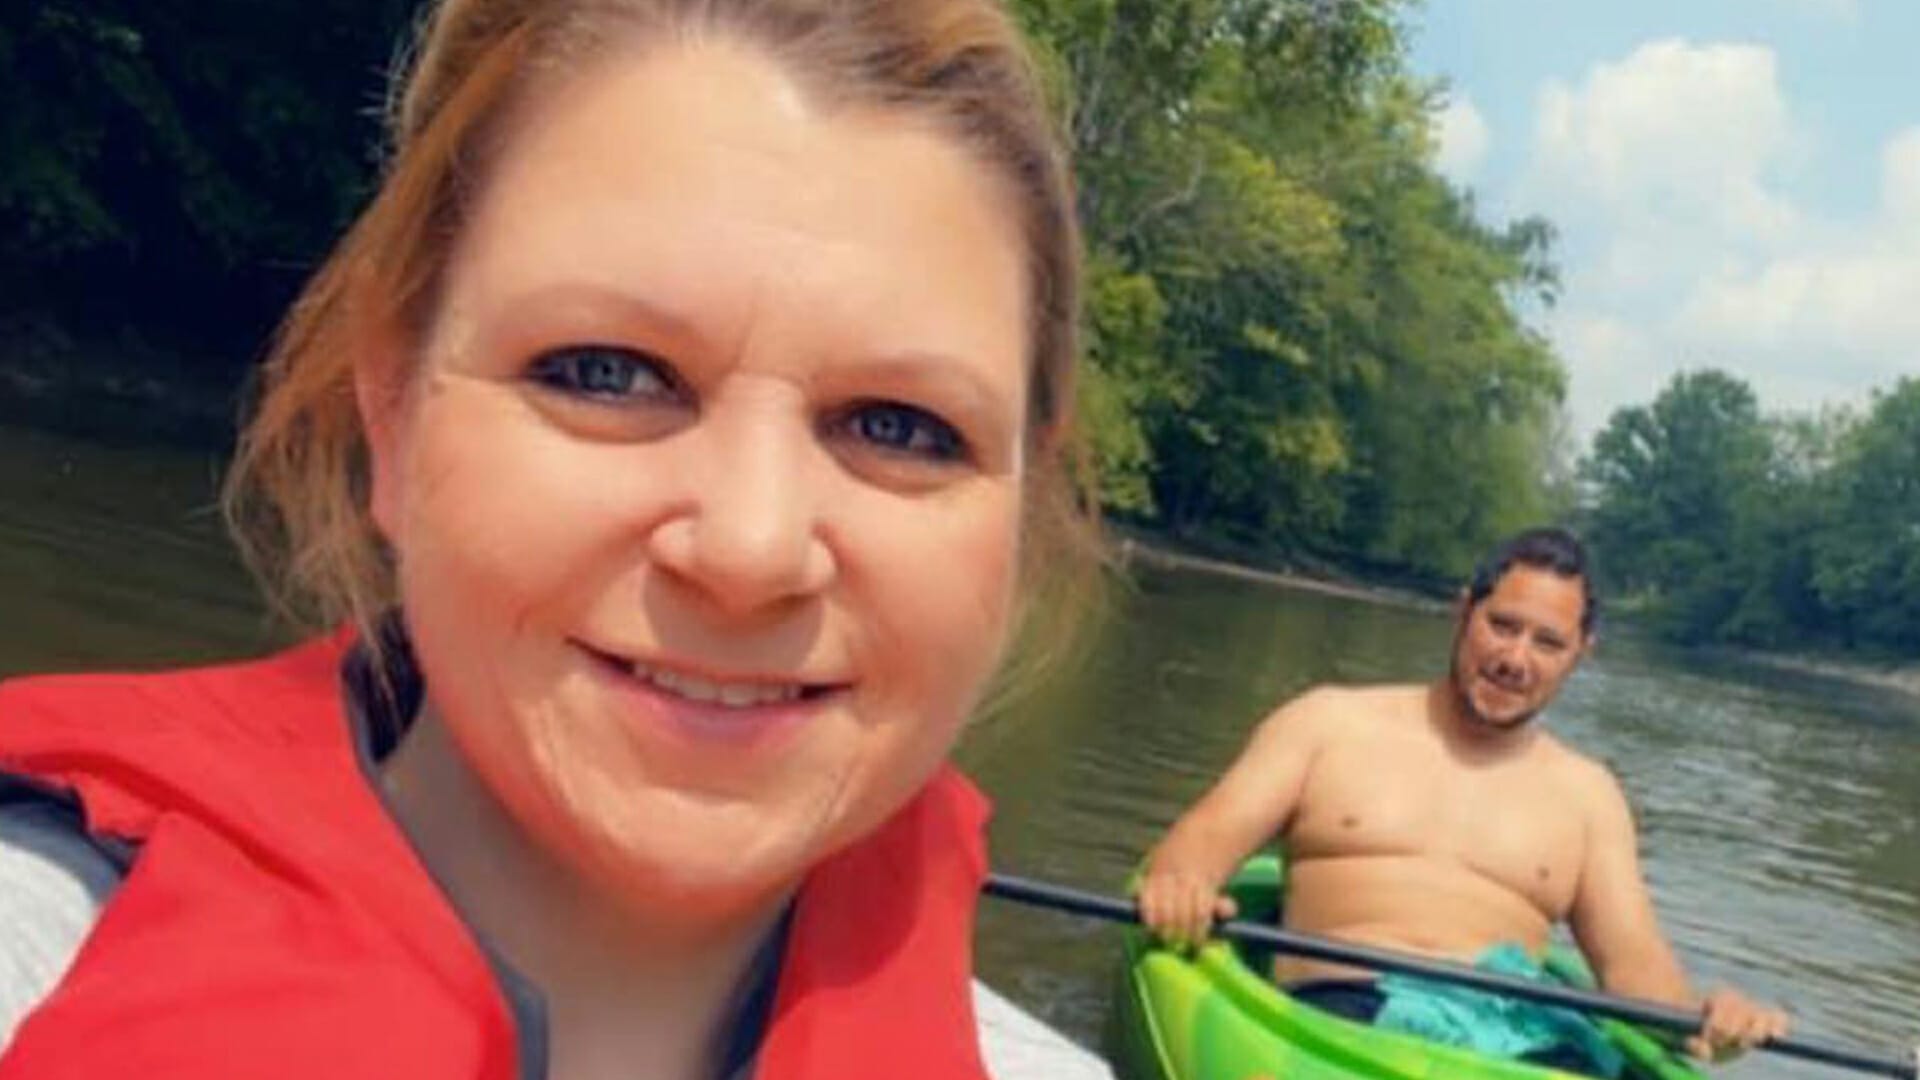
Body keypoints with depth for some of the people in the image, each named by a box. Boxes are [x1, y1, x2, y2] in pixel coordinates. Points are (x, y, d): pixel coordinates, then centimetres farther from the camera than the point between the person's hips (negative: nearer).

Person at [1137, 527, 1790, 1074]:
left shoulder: (1586, 792, 22)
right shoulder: (1332, 722, 15)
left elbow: (1630, 954, 15)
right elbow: (1210, 832, 6)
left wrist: (1694, 1016, -9)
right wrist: (1181, 881, -19)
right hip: (1343, 1010, -2)